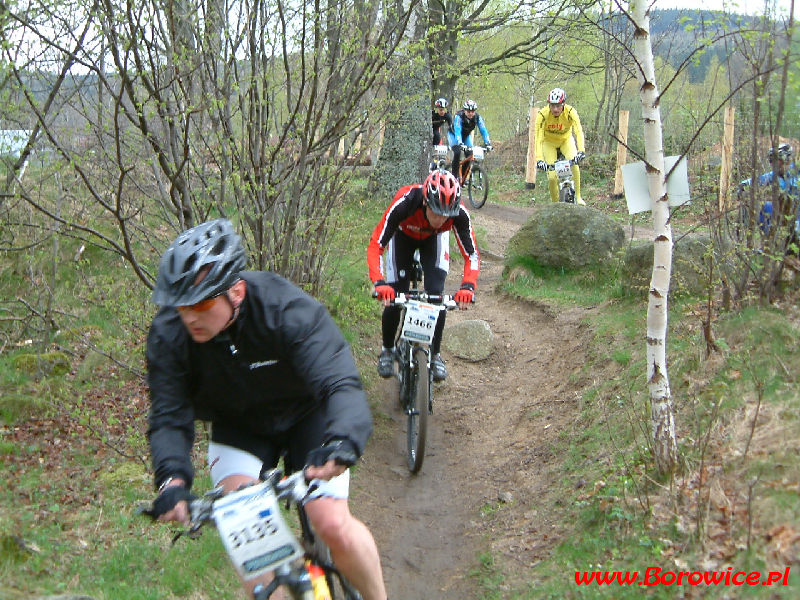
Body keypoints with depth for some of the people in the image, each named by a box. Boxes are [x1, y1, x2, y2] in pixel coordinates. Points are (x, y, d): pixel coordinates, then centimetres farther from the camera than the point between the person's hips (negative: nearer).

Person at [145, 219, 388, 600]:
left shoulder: (290, 311, -33)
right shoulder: (168, 335, -23)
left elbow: (340, 385, -41)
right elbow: (169, 418, -21)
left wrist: (341, 443, -62)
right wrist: (172, 478, -41)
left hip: (304, 417, -2)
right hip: (238, 427, 3)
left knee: (332, 525, -17)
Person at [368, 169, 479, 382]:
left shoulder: (459, 214, -37)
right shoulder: (403, 204, -43)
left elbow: (472, 254, -28)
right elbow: (375, 245, -39)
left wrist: (468, 286, -46)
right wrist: (379, 283, -53)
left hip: (433, 239, 1)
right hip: (403, 236, -1)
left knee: (436, 295, -16)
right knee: (393, 298, -10)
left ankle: (435, 354, 5)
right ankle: (387, 350, 16)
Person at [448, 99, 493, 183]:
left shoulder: (477, 117, -24)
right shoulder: (459, 116, -35)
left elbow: (483, 130, -31)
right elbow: (457, 131, -45)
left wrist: (488, 143, -45)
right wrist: (460, 143, -60)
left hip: (466, 135, 4)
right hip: (454, 134, -4)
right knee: (457, 152, -27)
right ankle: (454, 175, -16)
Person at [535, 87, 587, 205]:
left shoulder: (570, 112, -29)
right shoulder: (543, 114, -30)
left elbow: (579, 131, -38)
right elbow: (538, 138, -33)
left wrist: (581, 151, -54)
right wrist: (539, 159, -45)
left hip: (566, 140, 0)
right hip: (549, 142, 0)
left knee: (574, 163, -28)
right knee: (552, 177, -15)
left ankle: (577, 196, -15)